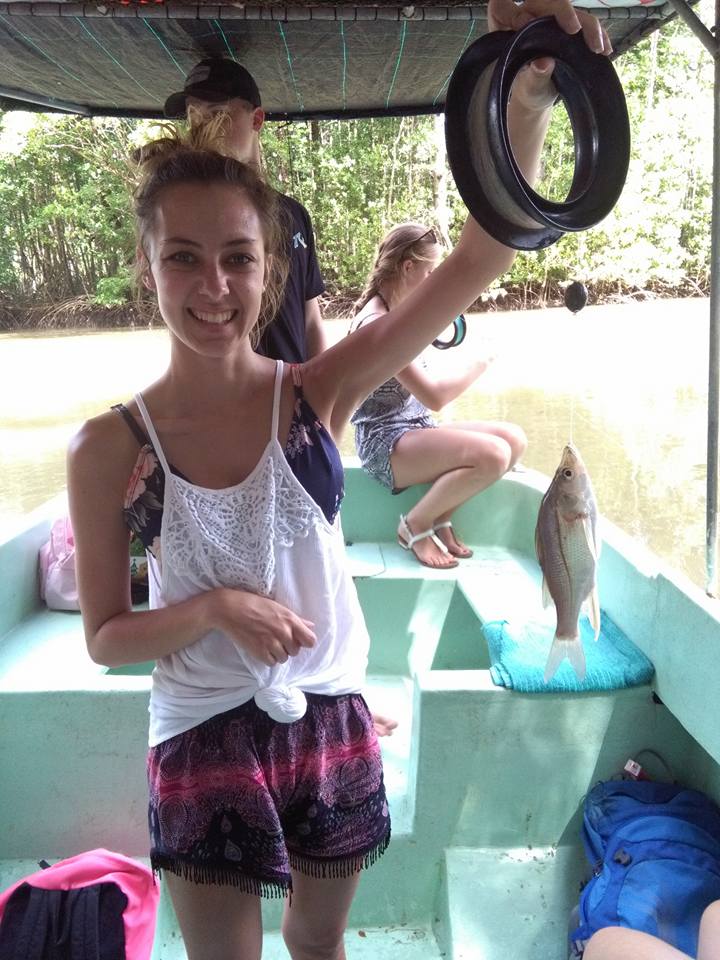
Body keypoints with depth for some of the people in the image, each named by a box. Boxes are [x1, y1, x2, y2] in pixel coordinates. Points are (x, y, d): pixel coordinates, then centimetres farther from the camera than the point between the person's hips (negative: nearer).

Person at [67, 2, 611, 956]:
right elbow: (105, 636, -6)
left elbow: (477, 261, -21)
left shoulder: (315, 394, -12)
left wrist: (528, 100, -36)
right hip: (205, 740, -1)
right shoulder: (110, 448, -14)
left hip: (332, 724, 2)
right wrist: (216, 607, -25)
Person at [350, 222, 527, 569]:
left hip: (415, 427, 10)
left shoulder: (396, 314, 10)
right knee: (492, 455, -27)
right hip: (385, 441, -10)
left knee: (514, 439, -3)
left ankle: (440, 517, 7)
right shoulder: (376, 323, -19)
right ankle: (416, 524, -6)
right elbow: (434, 396, -20)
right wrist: (479, 365, -8)